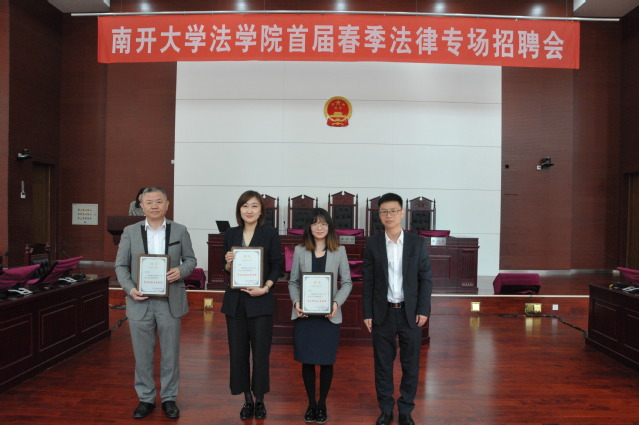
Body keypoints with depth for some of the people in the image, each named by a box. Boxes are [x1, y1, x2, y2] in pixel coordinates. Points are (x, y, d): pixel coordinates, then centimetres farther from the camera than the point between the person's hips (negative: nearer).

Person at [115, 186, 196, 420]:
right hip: (140, 302, 1)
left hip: (170, 302, 0)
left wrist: (181, 270, -14)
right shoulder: (130, 232, 3)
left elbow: (190, 259, 8)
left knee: (170, 354, 9)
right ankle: (146, 398, 28)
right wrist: (130, 289, -11)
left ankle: (169, 398, 26)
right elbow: (121, 265, 4)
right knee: (142, 355, 10)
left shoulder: (180, 231, 3)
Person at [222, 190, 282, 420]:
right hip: (235, 300, 3)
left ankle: (260, 400, 23)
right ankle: (247, 399, 25)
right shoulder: (231, 234, 6)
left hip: (260, 302, -3)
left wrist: (265, 288, -17)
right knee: (238, 351, 9)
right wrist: (229, 262, -11)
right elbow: (226, 270, 11)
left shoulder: (270, 234, -4)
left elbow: (276, 266, -3)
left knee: (260, 352, 5)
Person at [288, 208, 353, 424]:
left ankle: (322, 404, 26)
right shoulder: (300, 250, 4)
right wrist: (296, 301, -12)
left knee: (326, 361, 7)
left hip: (329, 315, -1)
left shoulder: (339, 251, 2)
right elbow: (293, 281, 5)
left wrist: (337, 302, -13)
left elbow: (347, 282, 2)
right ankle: (311, 403, 27)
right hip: (304, 314, 1)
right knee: (307, 360, 8)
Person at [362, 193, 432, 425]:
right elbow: (368, 281, 0)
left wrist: (423, 310, -6)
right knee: (383, 364, 9)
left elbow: (425, 279, 1)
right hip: (382, 312, 0)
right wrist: (367, 313, -3)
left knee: (410, 364, 8)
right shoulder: (372, 243, -1)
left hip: (410, 312, 0)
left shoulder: (418, 243, -1)